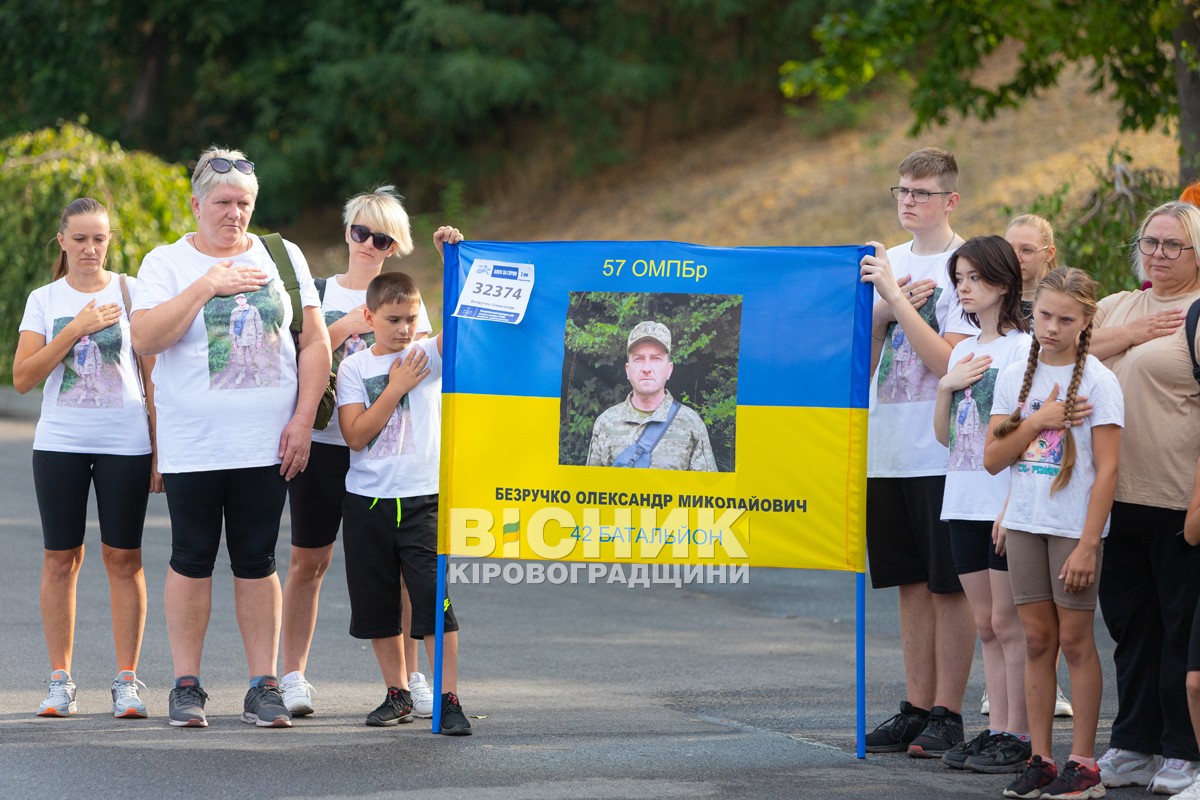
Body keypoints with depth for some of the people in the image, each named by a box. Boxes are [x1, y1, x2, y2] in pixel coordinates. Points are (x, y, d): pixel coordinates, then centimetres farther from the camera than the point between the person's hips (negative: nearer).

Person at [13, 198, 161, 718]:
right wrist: (76, 329, -12)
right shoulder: (45, 301, 7)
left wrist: (162, 450, 0)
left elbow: (155, 376, 5)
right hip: (59, 443, 1)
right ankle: (60, 681, 8)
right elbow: (22, 377, -3)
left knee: (123, 557, -1)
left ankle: (127, 681, 4)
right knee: (60, 558, 1)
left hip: (125, 443, -1)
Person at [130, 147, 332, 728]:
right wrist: (207, 285, -14)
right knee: (192, 560, 2)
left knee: (256, 561, 3)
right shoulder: (165, 263, 4)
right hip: (191, 445, -1)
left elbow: (315, 343, 7)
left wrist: (302, 419, -2)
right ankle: (186, 685, 9)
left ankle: (264, 685, 8)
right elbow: (145, 338, -11)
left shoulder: (282, 257, 8)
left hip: (266, 442, 1)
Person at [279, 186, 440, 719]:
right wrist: (347, 328, -12)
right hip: (323, 440, 0)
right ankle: (293, 675, 9)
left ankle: (409, 678, 4)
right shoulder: (320, 294, 8)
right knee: (309, 560, 1)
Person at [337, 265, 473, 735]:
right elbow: (355, 435, -8)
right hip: (367, 500, 2)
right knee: (376, 603, 9)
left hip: (422, 499, -2)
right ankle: (397, 696, 22)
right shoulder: (354, 368, 2)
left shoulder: (429, 355, 2)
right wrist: (396, 388, -11)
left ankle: (448, 700, -10)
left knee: (434, 600, -10)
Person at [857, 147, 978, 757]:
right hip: (888, 451, 6)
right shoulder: (888, 261, 12)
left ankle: (947, 715, 3)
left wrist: (893, 293, -17)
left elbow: (949, 362, -17)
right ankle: (916, 708, 16)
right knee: (912, 584, 11)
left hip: (943, 452, -6)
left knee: (948, 586, -2)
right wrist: (885, 312, -6)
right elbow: (862, 359, 12)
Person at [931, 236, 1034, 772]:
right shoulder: (963, 352, 15)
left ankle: (1018, 737, -2)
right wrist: (947, 386, -2)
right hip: (964, 501, 7)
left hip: (1006, 503, -7)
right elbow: (943, 434, 16)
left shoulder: (1025, 348, -7)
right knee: (986, 623, 9)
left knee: (1008, 622, -6)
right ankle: (996, 729, 13)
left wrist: (1013, 507, -17)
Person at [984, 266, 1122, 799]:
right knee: (1037, 638, 6)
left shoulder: (1097, 381, -7)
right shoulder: (1015, 376, 7)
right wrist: (1038, 422, -11)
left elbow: (1107, 469, -10)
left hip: (1075, 528, -4)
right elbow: (992, 459, 4)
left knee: (1075, 639, -1)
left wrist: (1088, 543, -15)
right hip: (1024, 524, 4)